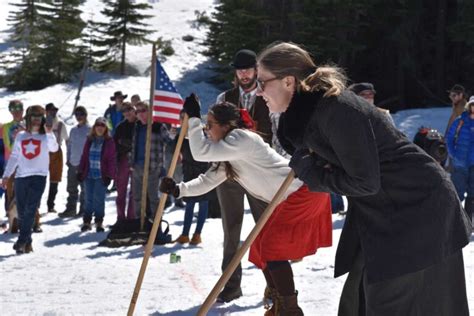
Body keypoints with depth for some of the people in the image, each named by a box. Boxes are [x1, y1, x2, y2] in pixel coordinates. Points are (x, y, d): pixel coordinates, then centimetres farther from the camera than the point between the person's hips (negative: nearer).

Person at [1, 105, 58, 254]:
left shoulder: (46, 137, 5)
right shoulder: (21, 136, 14)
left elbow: (54, 148, -14)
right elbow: (14, 157, 16)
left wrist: (49, 133, -25)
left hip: (39, 176, -4)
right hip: (21, 176, 4)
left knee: (30, 209, -14)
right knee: (21, 212, 4)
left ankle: (22, 241, -15)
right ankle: (27, 242, 14)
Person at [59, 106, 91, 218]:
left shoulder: (90, 130, -4)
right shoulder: (73, 130, 14)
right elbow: (69, 145, 19)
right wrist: (68, 159, 10)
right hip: (73, 163, 6)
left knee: (84, 188, 2)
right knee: (71, 188, 6)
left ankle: (83, 209, 8)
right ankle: (70, 209, 9)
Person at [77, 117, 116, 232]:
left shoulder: (109, 141, -1)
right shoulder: (89, 140, 10)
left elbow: (111, 160, -3)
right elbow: (84, 156, 12)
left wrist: (109, 175, -9)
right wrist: (80, 171, 6)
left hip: (101, 175, -3)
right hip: (89, 175, 3)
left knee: (99, 199, -4)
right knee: (89, 199, 7)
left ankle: (99, 221, 6)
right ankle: (86, 221, 13)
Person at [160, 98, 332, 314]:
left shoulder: (242, 138, -20)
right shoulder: (230, 154, 11)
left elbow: (201, 152, -27)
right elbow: (207, 181, 7)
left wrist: (193, 118, -22)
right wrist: (178, 189, -7)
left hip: (304, 192, -10)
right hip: (287, 200, 10)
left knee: (272, 248, -13)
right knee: (262, 247, 10)